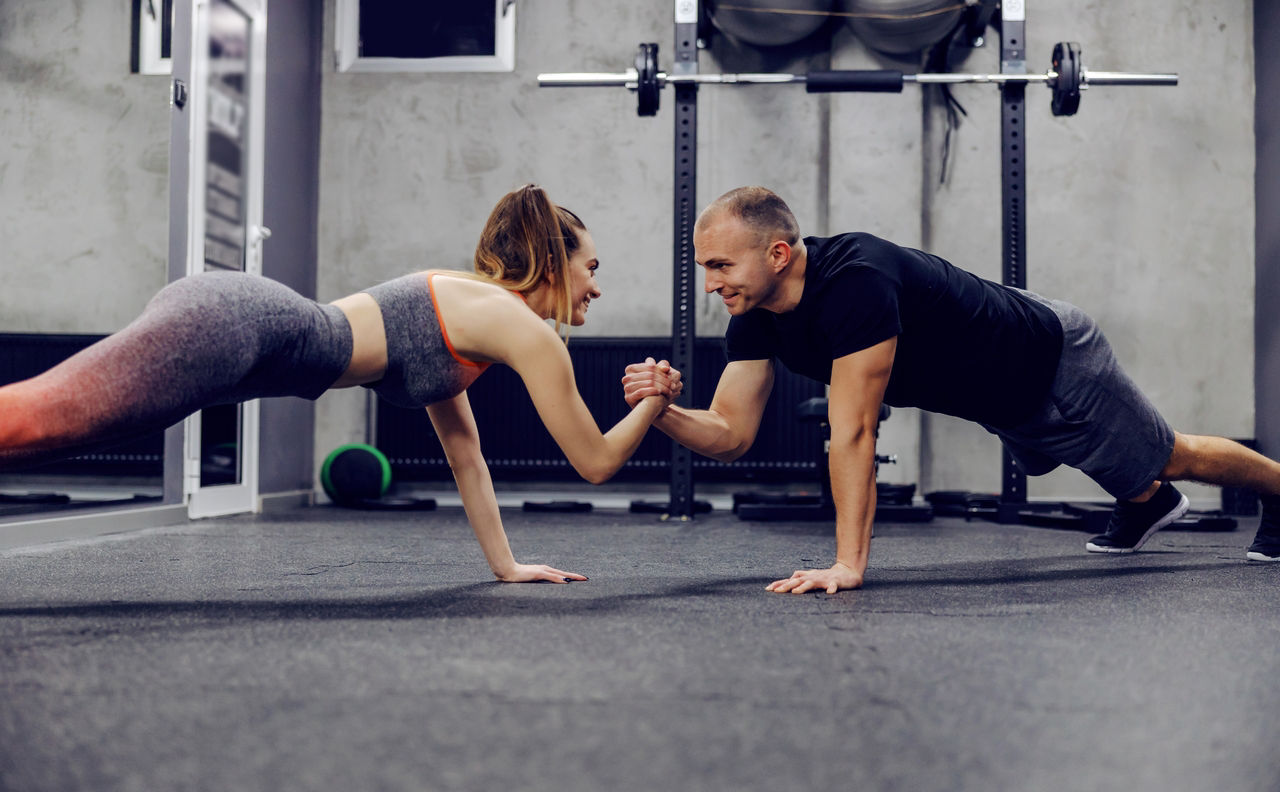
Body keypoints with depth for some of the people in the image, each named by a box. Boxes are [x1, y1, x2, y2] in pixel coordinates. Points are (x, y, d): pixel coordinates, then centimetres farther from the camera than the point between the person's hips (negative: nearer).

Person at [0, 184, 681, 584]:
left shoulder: (465, 301, 29)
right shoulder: (528, 331, 3)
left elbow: (465, 453, 35)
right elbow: (596, 462, 9)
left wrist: (505, 564, 36)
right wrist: (653, 404, 26)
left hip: (231, 318, 9)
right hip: (232, 325, -9)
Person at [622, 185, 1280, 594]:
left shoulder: (855, 280, -42)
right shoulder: (756, 318, -17)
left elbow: (852, 432, -42)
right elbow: (731, 436, -16)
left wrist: (847, 564, -41)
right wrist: (661, 411, -36)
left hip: (1057, 362, -7)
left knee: (1167, 458, 17)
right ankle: (1148, 504, 66)